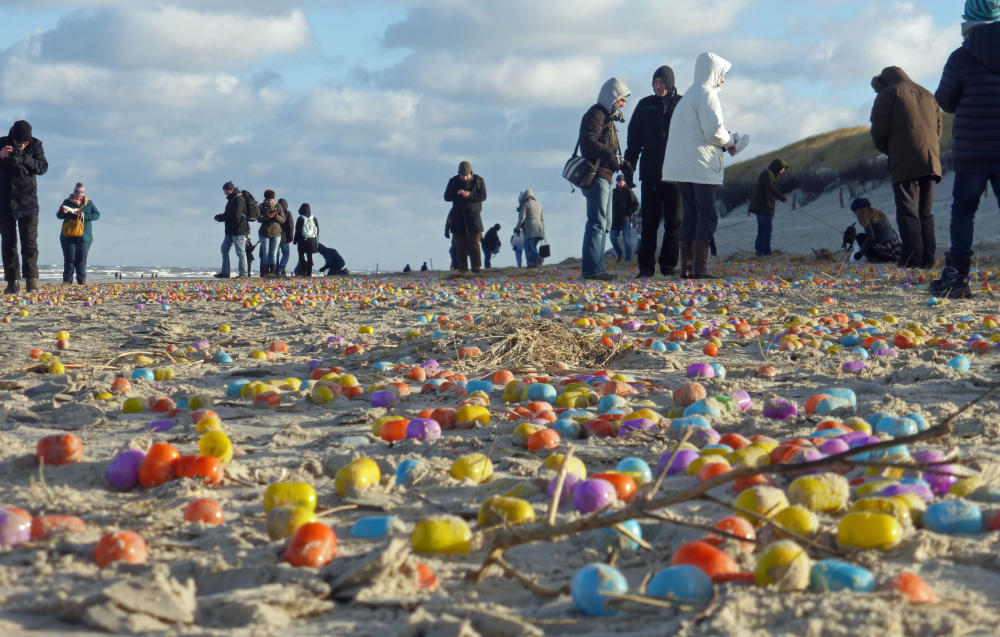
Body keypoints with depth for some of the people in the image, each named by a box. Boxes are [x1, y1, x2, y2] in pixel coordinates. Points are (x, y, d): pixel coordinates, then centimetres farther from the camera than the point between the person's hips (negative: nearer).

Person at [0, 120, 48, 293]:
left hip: (28, 201, -1)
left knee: (30, 240, -8)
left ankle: (31, 280, -9)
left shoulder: (36, 145, -3)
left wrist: (25, 159, -28)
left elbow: (43, 167, -12)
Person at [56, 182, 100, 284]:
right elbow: (58, 215, 1)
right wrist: (63, 211, -23)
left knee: (81, 260, 0)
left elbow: (97, 215, -2)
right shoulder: (67, 202, 6)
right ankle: (67, 280, 1)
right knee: (69, 260, -1)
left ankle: (81, 280, 3)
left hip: (84, 237, 1)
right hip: (68, 236, -1)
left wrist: (85, 216, -18)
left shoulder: (89, 203, 7)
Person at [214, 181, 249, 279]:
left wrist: (221, 217, -14)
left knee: (240, 251, -6)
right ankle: (225, 273, 13)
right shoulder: (231, 199, 17)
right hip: (230, 230, 10)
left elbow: (235, 215, -23)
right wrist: (221, 217, 1)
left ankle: (243, 273, -1)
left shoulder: (239, 199, -15)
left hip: (238, 230, -10)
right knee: (224, 249, 10)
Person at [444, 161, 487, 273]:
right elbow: (446, 197, 2)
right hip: (458, 218, 2)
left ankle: (476, 268, -1)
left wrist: (470, 195, -22)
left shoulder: (478, 180, -1)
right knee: (460, 246, 2)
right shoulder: (453, 181, 4)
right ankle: (462, 268, 6)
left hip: (474, 217, -2)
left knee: (474, 245, -5)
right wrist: (457, 193, -17)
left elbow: (483, 196, -5)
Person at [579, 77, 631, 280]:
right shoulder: (596, 114, -8)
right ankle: (592, 268, -18)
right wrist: (615, 159, -25)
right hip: (596, 176, -11)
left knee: (604, 224, 12)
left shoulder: (607, 117, 24)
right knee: (597, 222, -15)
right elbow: (589, 141, -23)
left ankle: (596, 267, 14)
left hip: (604, 176, 11)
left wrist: (620, 163, 8)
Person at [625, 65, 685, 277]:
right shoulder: (645, 105, 10)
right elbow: (634, 140, 11)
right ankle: (646, 266, 2)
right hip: (650, 172, 1)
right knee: (649, 222, 0)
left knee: (674, 221, 1)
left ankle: (668, 264, 8)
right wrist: (628, 170, 5)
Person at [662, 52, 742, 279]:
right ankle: (700, 267, -11)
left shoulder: (688, 97, 22)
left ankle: (686, 267, 7)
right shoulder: (707, 94, -7)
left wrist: (724, 142, 16)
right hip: (701, 166, -9)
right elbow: (714, 131, -17)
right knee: (707, 216, -7)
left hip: (681, 166, 9)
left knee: (691, 215, 10)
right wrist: (729, 141, 3)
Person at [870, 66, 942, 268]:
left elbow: (879, 131, -2)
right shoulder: (928, 96, 24)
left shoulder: (888, 94, 5)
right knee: (926, 213, 10)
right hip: (931, 162, 6)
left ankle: (912, 257, -19)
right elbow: (938, 131, 20)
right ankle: (928, 257, 3)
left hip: (905, 163, -6)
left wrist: (888, 151, 15)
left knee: (908, 211, -9)